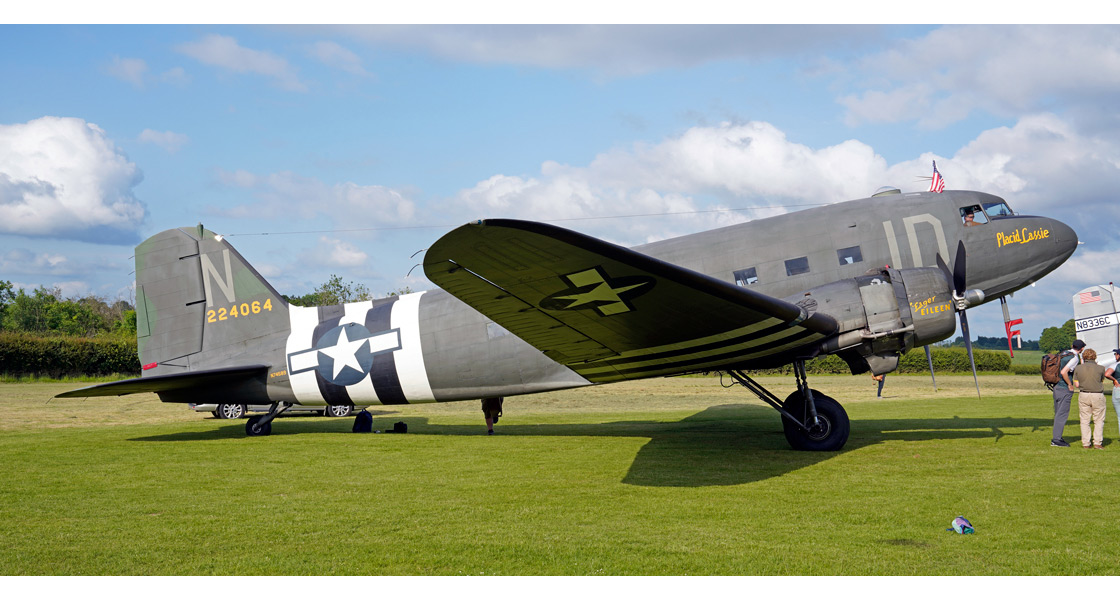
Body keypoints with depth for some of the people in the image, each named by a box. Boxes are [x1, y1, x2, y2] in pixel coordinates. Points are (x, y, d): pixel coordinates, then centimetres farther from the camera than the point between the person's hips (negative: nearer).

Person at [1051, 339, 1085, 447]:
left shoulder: (1063, 354, 10)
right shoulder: (1075, 358, -15)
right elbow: (1064, 372, -25)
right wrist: (1070, 384, -14)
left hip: (1056, 387, 9)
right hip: (1065, 389, -9)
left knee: (1058, 413, 14)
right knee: (1062, 414, -5)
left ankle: (1056, 437, 18)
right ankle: (1056, 439, -6)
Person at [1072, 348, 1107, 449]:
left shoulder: (1078, 368, -1)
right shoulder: (1100, 368, -6)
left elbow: (1077, 384, 1)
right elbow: (1102, 381, 7)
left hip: (1083, 395, 2)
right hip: (1098, 395, -2)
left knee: (1084, 420, 8)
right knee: (1099, 420, 7)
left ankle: (1085, 443, 7)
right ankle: (1097, 442, 3)